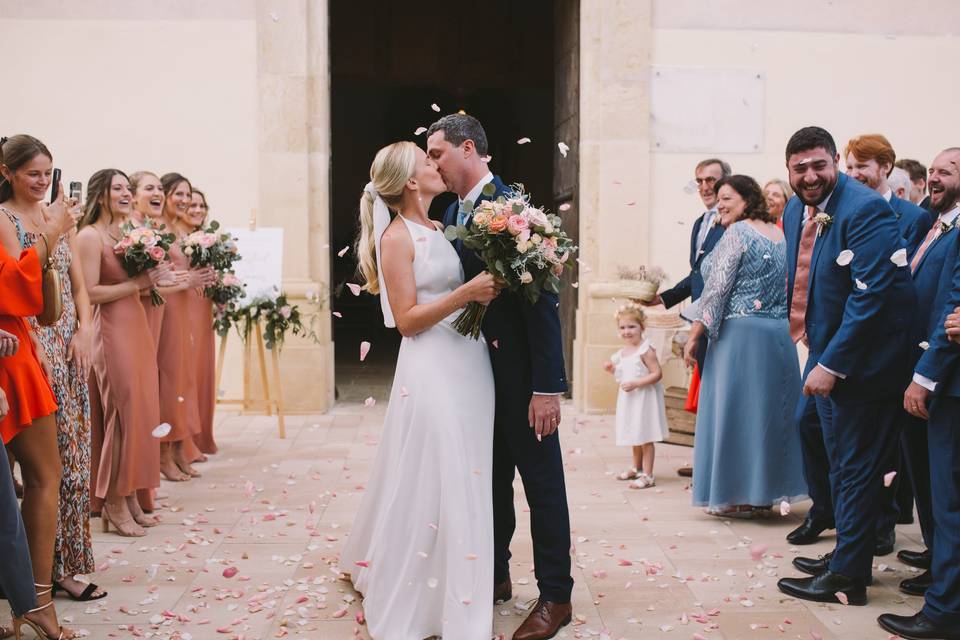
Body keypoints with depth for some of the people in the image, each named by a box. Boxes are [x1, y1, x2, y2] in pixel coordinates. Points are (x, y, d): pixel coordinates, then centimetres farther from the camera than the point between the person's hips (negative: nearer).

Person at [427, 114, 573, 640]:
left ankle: (555, 597, 17)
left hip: (519, 374, -7)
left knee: (541, 482, 5)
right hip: (475, 369, 8)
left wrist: (547, 386, -22)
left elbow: (543, 300, -20)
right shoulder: (452, 214, 7)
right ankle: (495, 577, 33)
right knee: (490, 480, 18)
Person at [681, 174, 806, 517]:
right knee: (769, 408, 12)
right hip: (779, 335, 8)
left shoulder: (737, 233, -9)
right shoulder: (780, 234, 13)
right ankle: (766, 489, 19)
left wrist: (694, 335, -9)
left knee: (733, 409, 0)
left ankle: (737, 496, 4)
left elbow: (716, 289, -12)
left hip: (739, 334, -8)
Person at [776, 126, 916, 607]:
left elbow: (871, 295, -25)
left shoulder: (864, 210, -21)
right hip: (825, 355, 9)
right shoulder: (796, 211, 6)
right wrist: (810, 336, 11)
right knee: (839, 463, 20)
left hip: (861, 360, -9)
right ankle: (845, 554, 37)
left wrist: (831, 364, -24)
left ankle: (847, 578, 12)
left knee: (856, 470, 0)